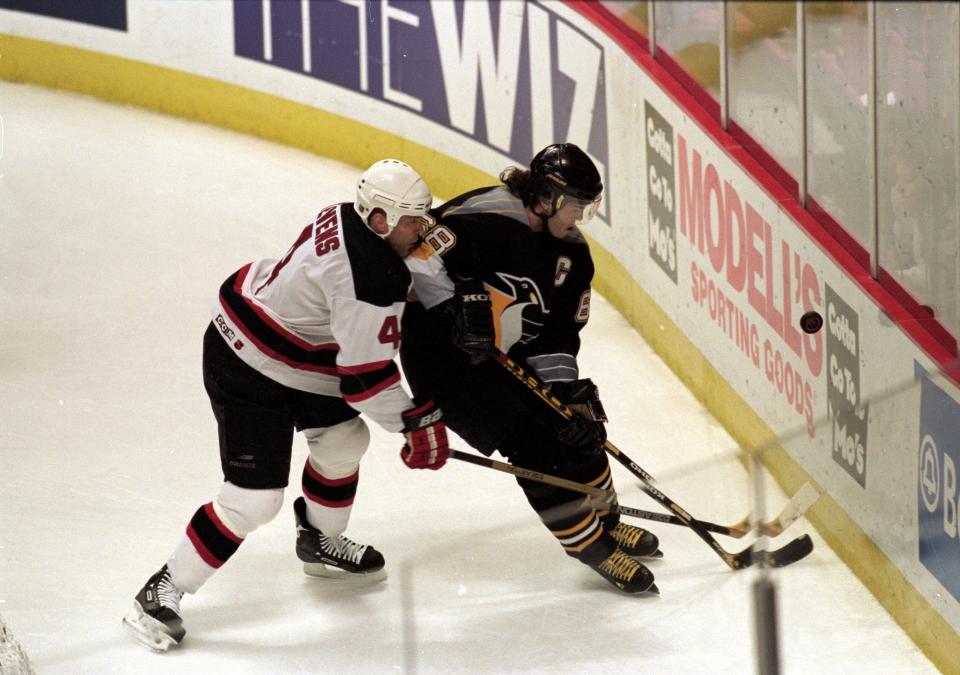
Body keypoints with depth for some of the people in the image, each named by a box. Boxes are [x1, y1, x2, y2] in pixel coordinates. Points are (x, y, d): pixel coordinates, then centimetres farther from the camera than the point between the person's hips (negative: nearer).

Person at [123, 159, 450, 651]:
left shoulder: (346, 219, -3)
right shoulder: (372, 280, -30)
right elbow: (365, 376, -25)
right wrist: (415, 422, -13)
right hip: (247, 374, -10)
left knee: (344, 439, 23)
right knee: (253, 499, -10)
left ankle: (320, 542, 47)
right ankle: (161, 593, 0)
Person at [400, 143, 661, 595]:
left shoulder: (571, 253, 1)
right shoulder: (488, 217, -25)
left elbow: (558, 334, 2)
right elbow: (416, 251, -29)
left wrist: (565, 388, -10)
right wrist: (455, 308, -33)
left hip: (507, 356, 9)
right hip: (441, 352, -9)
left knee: (577, 425, 11)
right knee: (535, 445, -12)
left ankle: (603, 522, 33)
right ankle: (590, 545, 2)